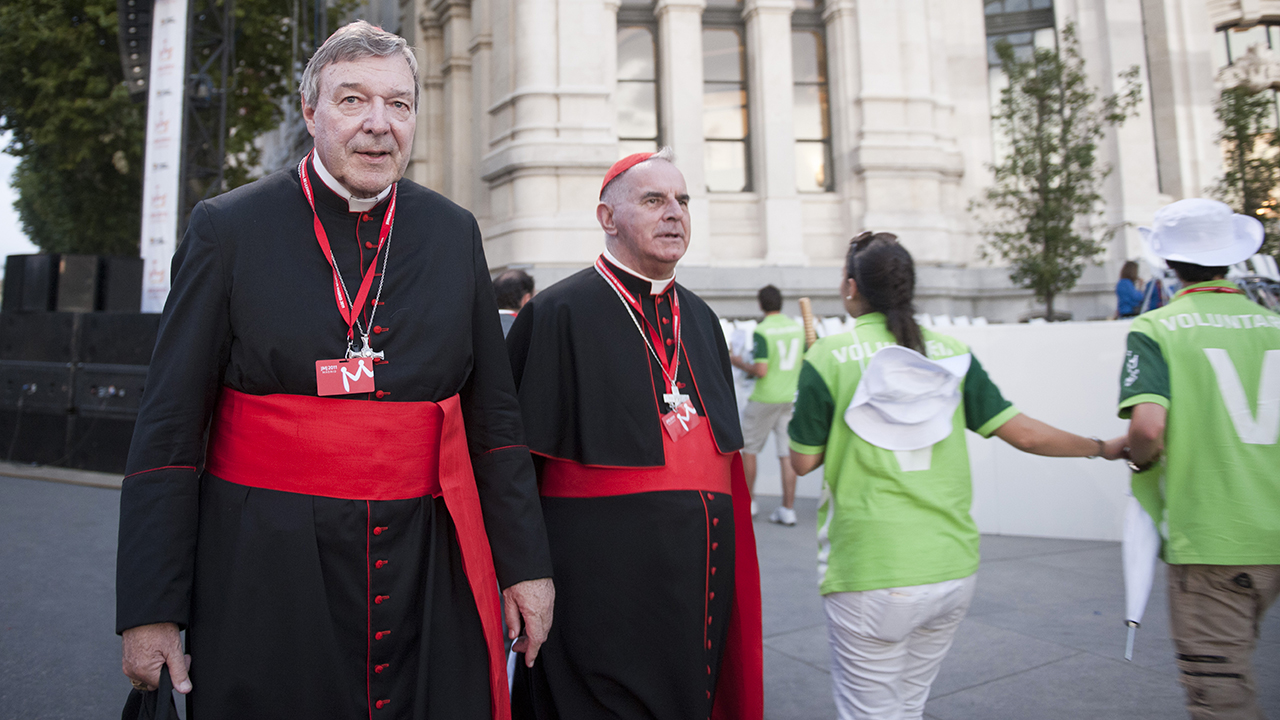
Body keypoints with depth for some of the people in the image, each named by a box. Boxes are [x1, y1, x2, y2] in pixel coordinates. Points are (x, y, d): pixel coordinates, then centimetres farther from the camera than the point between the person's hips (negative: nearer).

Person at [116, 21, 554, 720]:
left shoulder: (455, 234, 5)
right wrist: (149, 607, -4)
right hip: (265, 576, -2)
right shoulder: (228, 228, -1)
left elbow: (494, 416, 6)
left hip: (431, 576, 2)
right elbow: (168, 427, -1)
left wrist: (524, 562, 4)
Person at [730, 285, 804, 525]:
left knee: (748, 448, 12)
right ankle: (788, 509, 6)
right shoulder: (798, 328, 4)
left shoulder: (762, 331, -15)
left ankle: (748, 502, 19)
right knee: (788, 454, 6)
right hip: (791, 398, 5)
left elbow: (761, 371, -20)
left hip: (764, 399, -5)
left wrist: (739, 363, -3)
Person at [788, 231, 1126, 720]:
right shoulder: (950, 353, 3)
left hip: (870, 578, -5)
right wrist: (1103, 448, 20)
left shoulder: (830, 355, -8)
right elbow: (1022, 432, 4)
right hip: (952, 570, 5)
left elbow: (803, 460, -4)